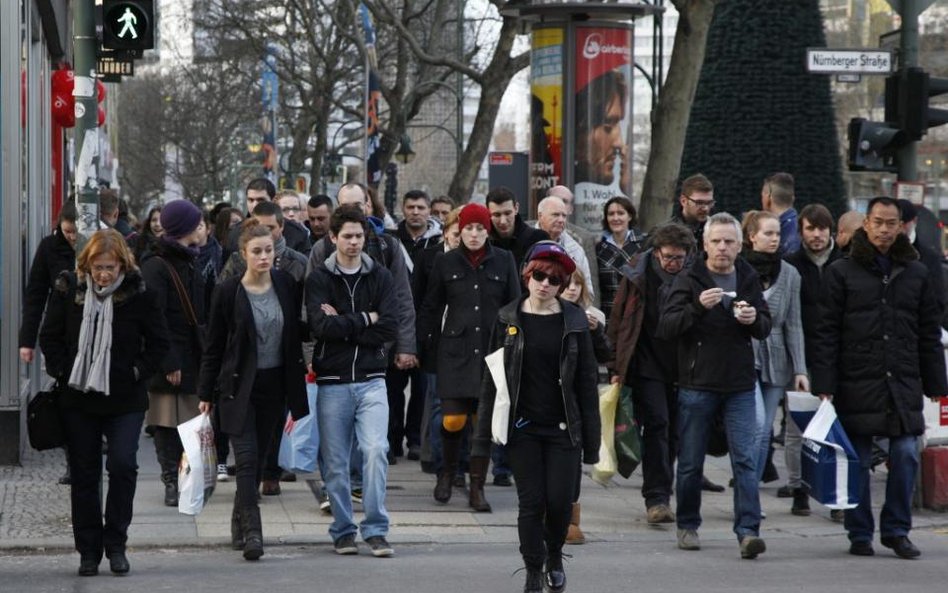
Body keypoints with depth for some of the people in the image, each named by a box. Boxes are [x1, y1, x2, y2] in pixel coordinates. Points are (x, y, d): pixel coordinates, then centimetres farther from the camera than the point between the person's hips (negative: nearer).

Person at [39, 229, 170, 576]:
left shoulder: (138, 294, -7)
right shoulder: (68, 290, -1)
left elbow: (158, 342, 1)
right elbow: (50, 337, 8)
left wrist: (138, 372, -8)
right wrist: (63, 372, -3)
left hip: (125, 400, -2)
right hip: (77, 398, 2)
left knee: (122, 466, -15)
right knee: (84, 475, 7)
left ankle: (115, 545, 1)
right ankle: (88, 551, 16)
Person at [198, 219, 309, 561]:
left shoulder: (287, 286, 1)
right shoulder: (228, 292, -7)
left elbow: (295, 338, 7)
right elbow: (214, 346, -1)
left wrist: (296, 392, 6)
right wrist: (206, 393, 0)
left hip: (274, 384, 3)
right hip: (238, 385, -3)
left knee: (258, 457, 10)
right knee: (247, 458, -12)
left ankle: (240, 523, 24)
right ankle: (251, 532, -15)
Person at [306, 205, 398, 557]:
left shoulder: (380, 277, 6)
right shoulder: (319, 279, 2)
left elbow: (390, 328, -5)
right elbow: (320, 325, -13)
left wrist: (343, 325, -9)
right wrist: (365, 320, -8)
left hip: (371, 379, 0)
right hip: (332, 382, 0)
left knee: (376, 450, -14)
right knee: (336, 461, 4)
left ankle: (376, 529, -6)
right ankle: (343, 531, 16)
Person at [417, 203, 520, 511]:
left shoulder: (503, 261, 5)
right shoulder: (445, 263, 5)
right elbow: (431, 308, 9)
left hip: (492, 352, 1)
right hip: (455, 351, -1)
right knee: (453, 419, -8)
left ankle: (477, 488, 11)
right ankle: (447, 472, 19)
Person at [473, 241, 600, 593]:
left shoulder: (574, 321, 0)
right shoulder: (508, 319, 1)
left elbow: (587, 382, 2)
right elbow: (492, 379, 2)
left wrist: (591, 440, 0)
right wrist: (483, 435, -2)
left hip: (562, 428, 0)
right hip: (522, 428, 0)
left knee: (561, 500, -2)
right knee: (531, 502, 0)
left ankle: (554, 555, 27)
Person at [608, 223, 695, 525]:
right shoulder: (638, 276, -3)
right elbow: (619, 321, 1)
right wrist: (617, 367, -2)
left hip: (681, 368, 3)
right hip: (647, 365, -3)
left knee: (673, 432, 7)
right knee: (656, 424, -13)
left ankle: (659, 494, 20)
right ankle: (657, 497, -14)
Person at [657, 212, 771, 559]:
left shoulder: (748, 280, 8)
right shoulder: (689, 281, -3)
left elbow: (765, 328, 15)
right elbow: (666, 328, -11)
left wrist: (754, 319, -8)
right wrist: (697, 307, -26)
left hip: (740, 386, 2)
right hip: (697, 384, -2)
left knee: (745, 459, -7)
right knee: (691, 462, 6)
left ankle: (748, 531, -10)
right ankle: (687, 526, 21)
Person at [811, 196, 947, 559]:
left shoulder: (916, 273, 10)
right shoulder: (841, 272, 2)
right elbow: (826, 334, -2)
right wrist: (824, 385, -9)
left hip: (904, 385, 2)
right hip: (857, 384, -2)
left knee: (906, 456, -3)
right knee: (857, 461, 4)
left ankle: (896, 530, 11)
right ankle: (860, 533, 15)